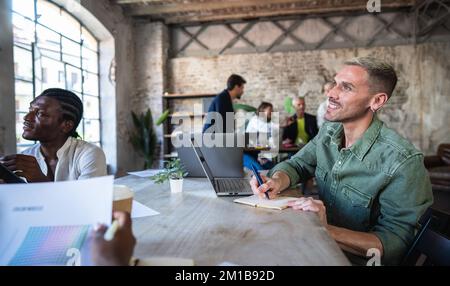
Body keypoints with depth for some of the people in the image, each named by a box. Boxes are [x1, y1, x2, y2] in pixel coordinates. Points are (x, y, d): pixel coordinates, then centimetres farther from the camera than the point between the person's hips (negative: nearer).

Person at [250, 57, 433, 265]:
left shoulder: (402, 162, -23)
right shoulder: (329, 131, -3)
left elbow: (395, 242, -21)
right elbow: (297, 164, 3)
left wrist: (326, 230, -36)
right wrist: (277, 181, -21)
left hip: (358, 259, -5)